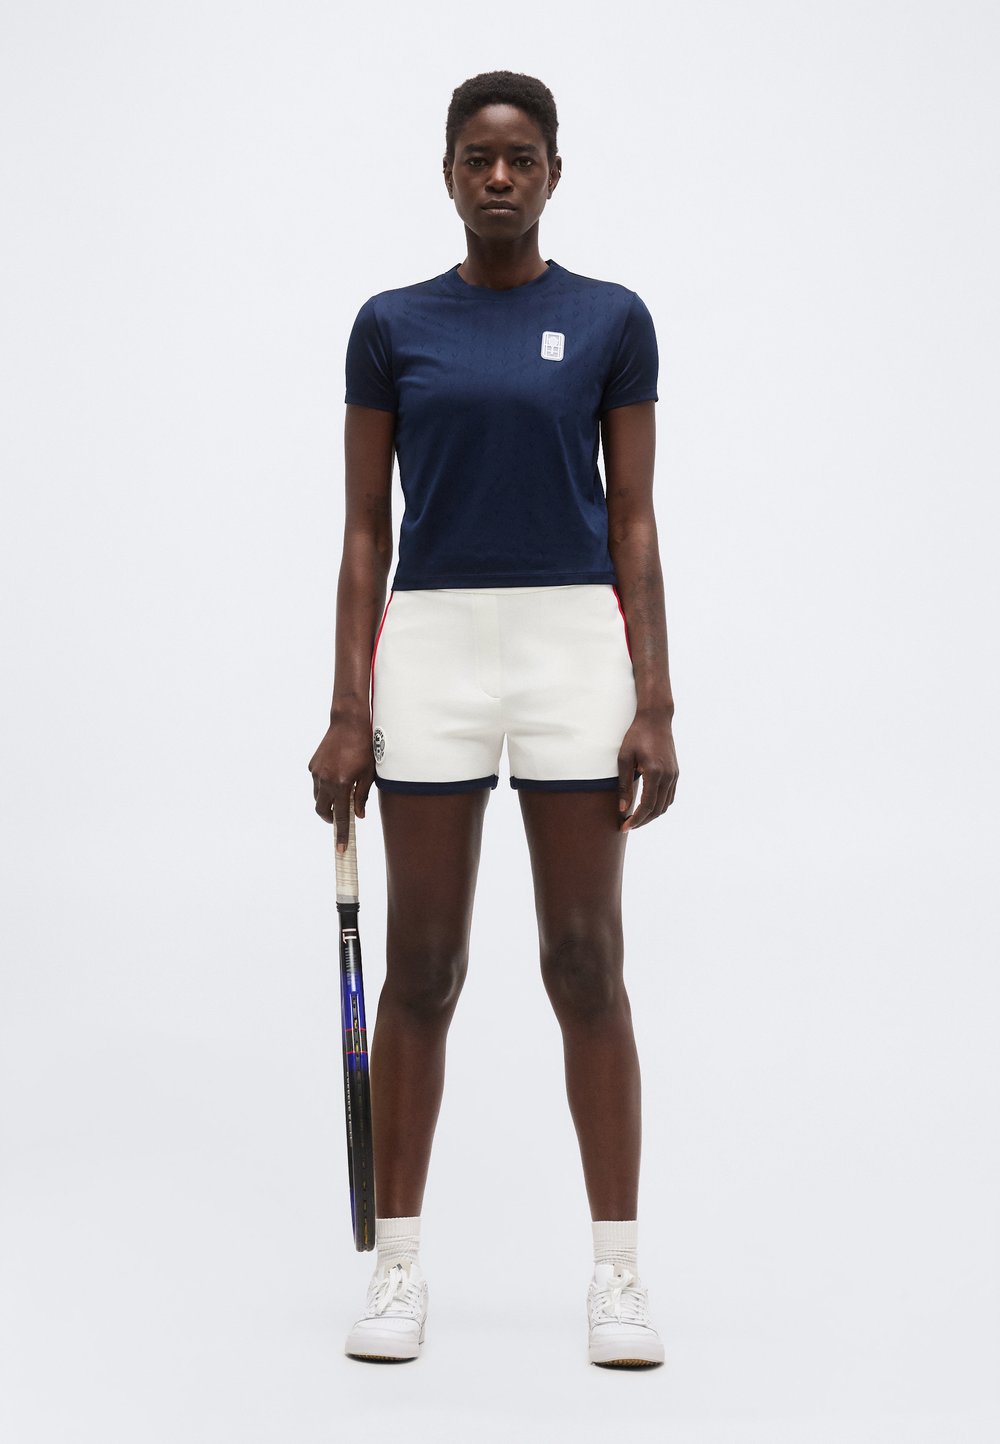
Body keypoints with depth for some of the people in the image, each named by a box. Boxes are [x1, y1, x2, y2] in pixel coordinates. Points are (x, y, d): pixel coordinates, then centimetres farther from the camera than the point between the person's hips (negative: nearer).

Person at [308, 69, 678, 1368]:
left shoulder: (611, 320, 3)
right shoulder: (390, 326, 5)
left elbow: (634, 521, 2)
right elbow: (366, 529, 5)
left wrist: (655, 703, -6)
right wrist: (349, 709, -2)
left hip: (575, 647, -1)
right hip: (430, 650, 1)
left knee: (587, 965, 1)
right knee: (421, 969, 4)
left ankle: (617, 1266, 9)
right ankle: (399, 1262, 13)